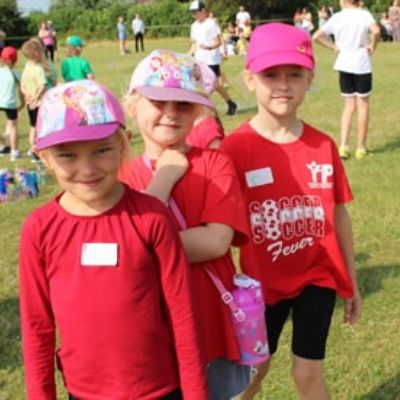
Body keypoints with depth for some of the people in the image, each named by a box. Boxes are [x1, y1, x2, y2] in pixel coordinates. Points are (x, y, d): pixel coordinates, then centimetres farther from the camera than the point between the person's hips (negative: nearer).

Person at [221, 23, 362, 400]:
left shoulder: (323, 146, -7)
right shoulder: (234, 148, -15)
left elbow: (338, 215, 1)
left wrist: (351, 280, 7)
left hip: (317, 278, 1)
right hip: (264, 281, -1)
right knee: (255, 367, 17)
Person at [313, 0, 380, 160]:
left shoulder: (336, 17, 0)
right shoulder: (364, 14, -8)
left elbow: (317, 36, -4)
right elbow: (376, 30, -26)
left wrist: (334, 47, 2)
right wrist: (372, 46, -10)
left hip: (344, 64, 3)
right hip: (362, 64, -3)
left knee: (349, 106, 12)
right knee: (363, 105, 9)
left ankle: (343, 146, 1)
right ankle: (361, 148, 14)